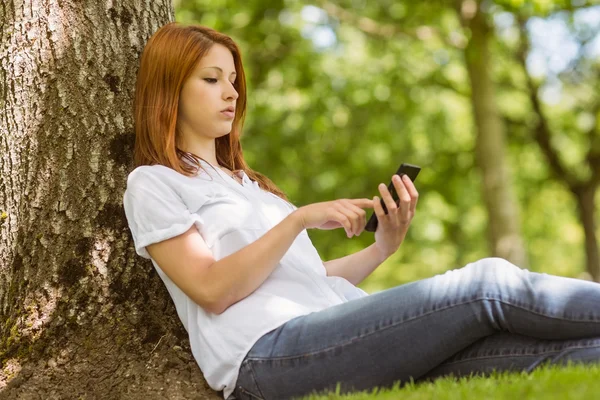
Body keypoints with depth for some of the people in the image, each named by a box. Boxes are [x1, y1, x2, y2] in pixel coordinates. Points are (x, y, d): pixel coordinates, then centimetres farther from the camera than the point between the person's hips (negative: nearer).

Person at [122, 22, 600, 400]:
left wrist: (382, 247, 9)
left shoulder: (248, 183, 34)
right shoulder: (152, 184, 10)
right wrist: (299, 218, -12)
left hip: (341, 334, 7)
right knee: (488, 285, -23)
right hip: (268, 353, -7)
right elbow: (213, 290, -6)